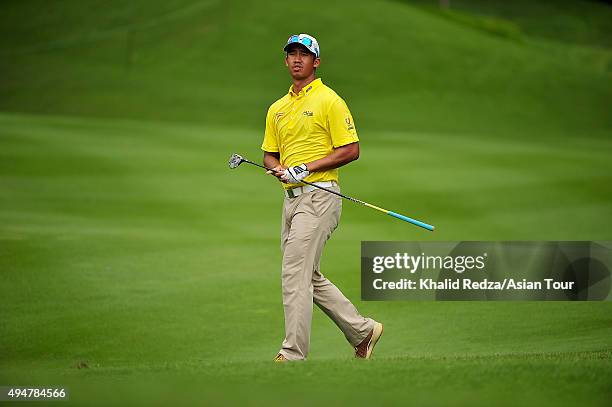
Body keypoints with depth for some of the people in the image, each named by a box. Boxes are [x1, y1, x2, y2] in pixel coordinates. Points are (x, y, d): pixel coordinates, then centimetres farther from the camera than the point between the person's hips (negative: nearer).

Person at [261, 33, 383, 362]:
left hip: (319, 195, -8)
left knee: (295, 274, -14)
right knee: (310, 277, 12)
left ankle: (293, 353, -12)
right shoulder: (277, 109, 17)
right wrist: (277, 168, -3)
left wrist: (306, 168, -15)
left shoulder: (329, 101, -5)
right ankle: (362, 330, 25)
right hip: (291, 197, 8)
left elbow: (351, 150, -10)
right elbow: (270, 153, 21)